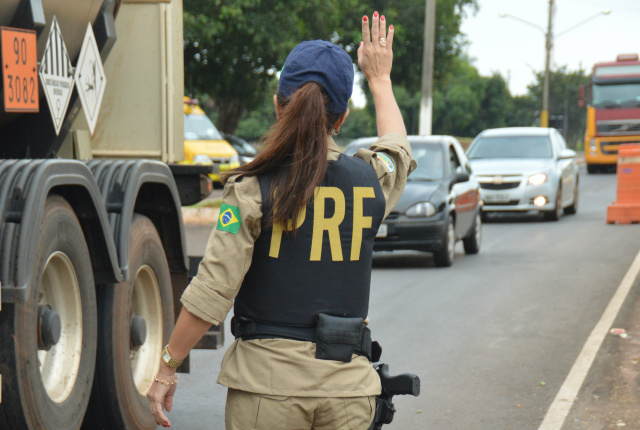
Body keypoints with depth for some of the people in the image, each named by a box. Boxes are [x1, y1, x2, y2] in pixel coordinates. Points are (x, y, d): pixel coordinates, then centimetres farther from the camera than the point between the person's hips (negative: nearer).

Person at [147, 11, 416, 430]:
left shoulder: (253, 189, -8)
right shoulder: (370, 180, 3)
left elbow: (211, 292, -11)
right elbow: (399, 148, 29)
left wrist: (166, 366, -1)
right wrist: (380, 78, 43)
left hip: (268, 380, -3)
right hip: (347, 384, 3)